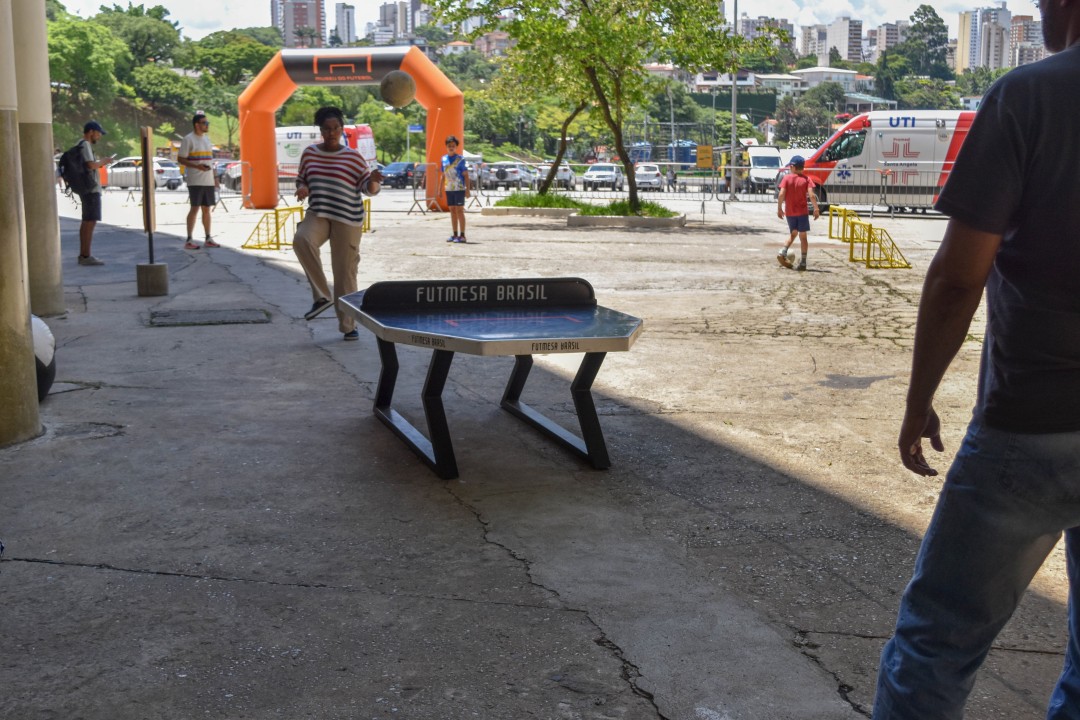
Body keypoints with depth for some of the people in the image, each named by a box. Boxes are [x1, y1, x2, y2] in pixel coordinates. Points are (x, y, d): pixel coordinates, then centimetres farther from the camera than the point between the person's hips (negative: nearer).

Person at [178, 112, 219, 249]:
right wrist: (197, 166, -22)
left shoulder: (207, 139, 16)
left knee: (207, 209, 10)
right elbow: (181, 159, -9)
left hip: (208, 181, 7)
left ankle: (208, 239, 17)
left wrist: (215, 177, 16)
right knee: (195, 208, -7)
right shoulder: (188, 139, -7)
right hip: (195, 181, -7)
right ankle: (189, 241, -3)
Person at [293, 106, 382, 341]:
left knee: (345, 271, -2)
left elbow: (370, 189, 0)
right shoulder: (309, 153, 9)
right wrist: (302, 188, -3)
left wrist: (373, 179, -23)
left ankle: (348, 325, 10)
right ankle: (321, 296, -18)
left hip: (347, 220, -2)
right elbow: (301, 179, 21)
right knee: (301, 240, -31)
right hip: (317, 214, 2)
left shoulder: (353, 157, 0)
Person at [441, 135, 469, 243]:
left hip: (459, 189, -6)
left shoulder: (460, 159, -6)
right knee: (452, 211, 9)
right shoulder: (444, 159, 9)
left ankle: (462, 235, -2)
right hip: (449, 189, 6)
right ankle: (454, 234, 15)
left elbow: (466, 175, -6)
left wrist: (467, 189, -12)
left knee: (459, 211, -5)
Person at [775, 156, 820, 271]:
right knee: (803, 236, 6)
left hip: (789, 212, 1)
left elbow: (781, 194, -10)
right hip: (802, 212, -1)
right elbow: (811, 195, -13)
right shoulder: (806, 179, -3)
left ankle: (783, 252, 0)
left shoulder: (787, 178, -3)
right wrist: (816, 209, -7)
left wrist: (779, 208, -2)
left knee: (793, 233, 20)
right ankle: (803, 262, 3)